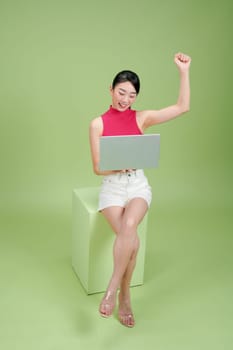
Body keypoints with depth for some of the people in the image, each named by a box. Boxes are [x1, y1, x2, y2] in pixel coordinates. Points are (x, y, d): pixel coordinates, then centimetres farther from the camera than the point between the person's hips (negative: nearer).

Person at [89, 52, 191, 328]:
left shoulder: (141, 118, 4)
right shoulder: (98, 124, -1)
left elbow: (183, 107, -3)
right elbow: (97, 168, -2)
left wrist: (183, 71, -7)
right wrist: (119, 165, -21)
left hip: (138, 184, 1)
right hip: (112, 186, -1)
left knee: (129, 225, -32)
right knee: (131, 241, -25)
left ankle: (113, 289, -14)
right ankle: (124, 298, -2)